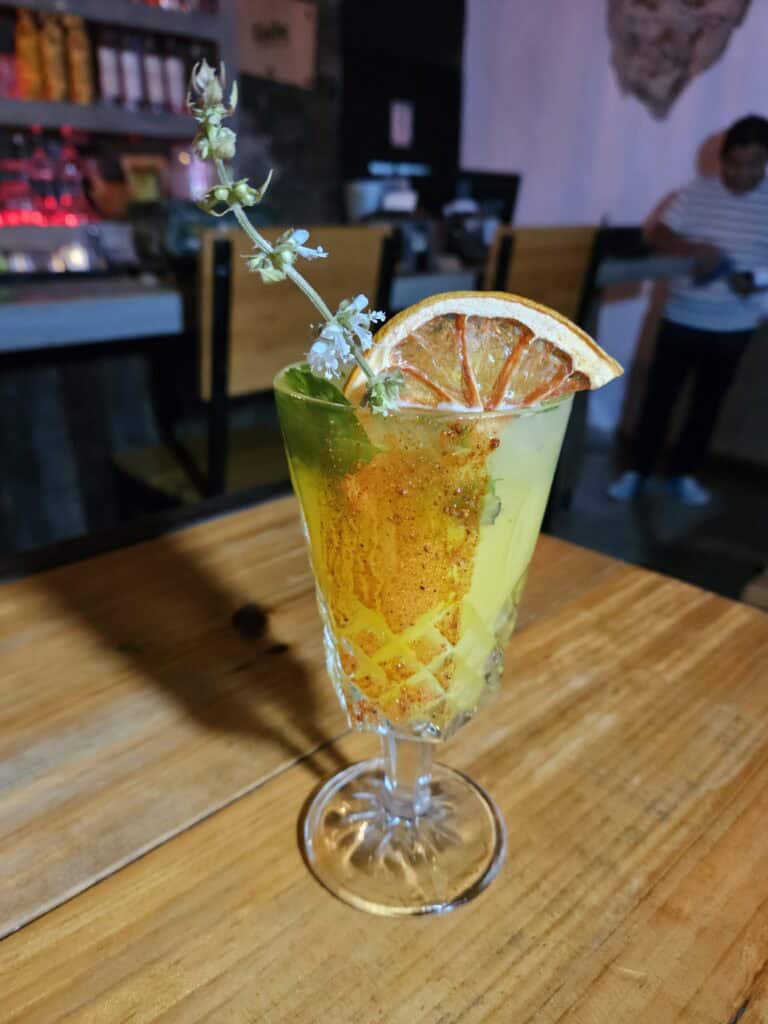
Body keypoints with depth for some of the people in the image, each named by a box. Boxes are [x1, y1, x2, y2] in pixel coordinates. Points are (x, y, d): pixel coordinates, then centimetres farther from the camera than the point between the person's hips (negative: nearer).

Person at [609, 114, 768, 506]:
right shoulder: (695, 193, -1)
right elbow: (658, 235, -7)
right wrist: (692, 249, -24)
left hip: (734, 326, 1)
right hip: (682, 318, -1)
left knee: (707, 403, 10)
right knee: (658, 396, 3)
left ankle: (683, 473, 25)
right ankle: (637, 471, 15)